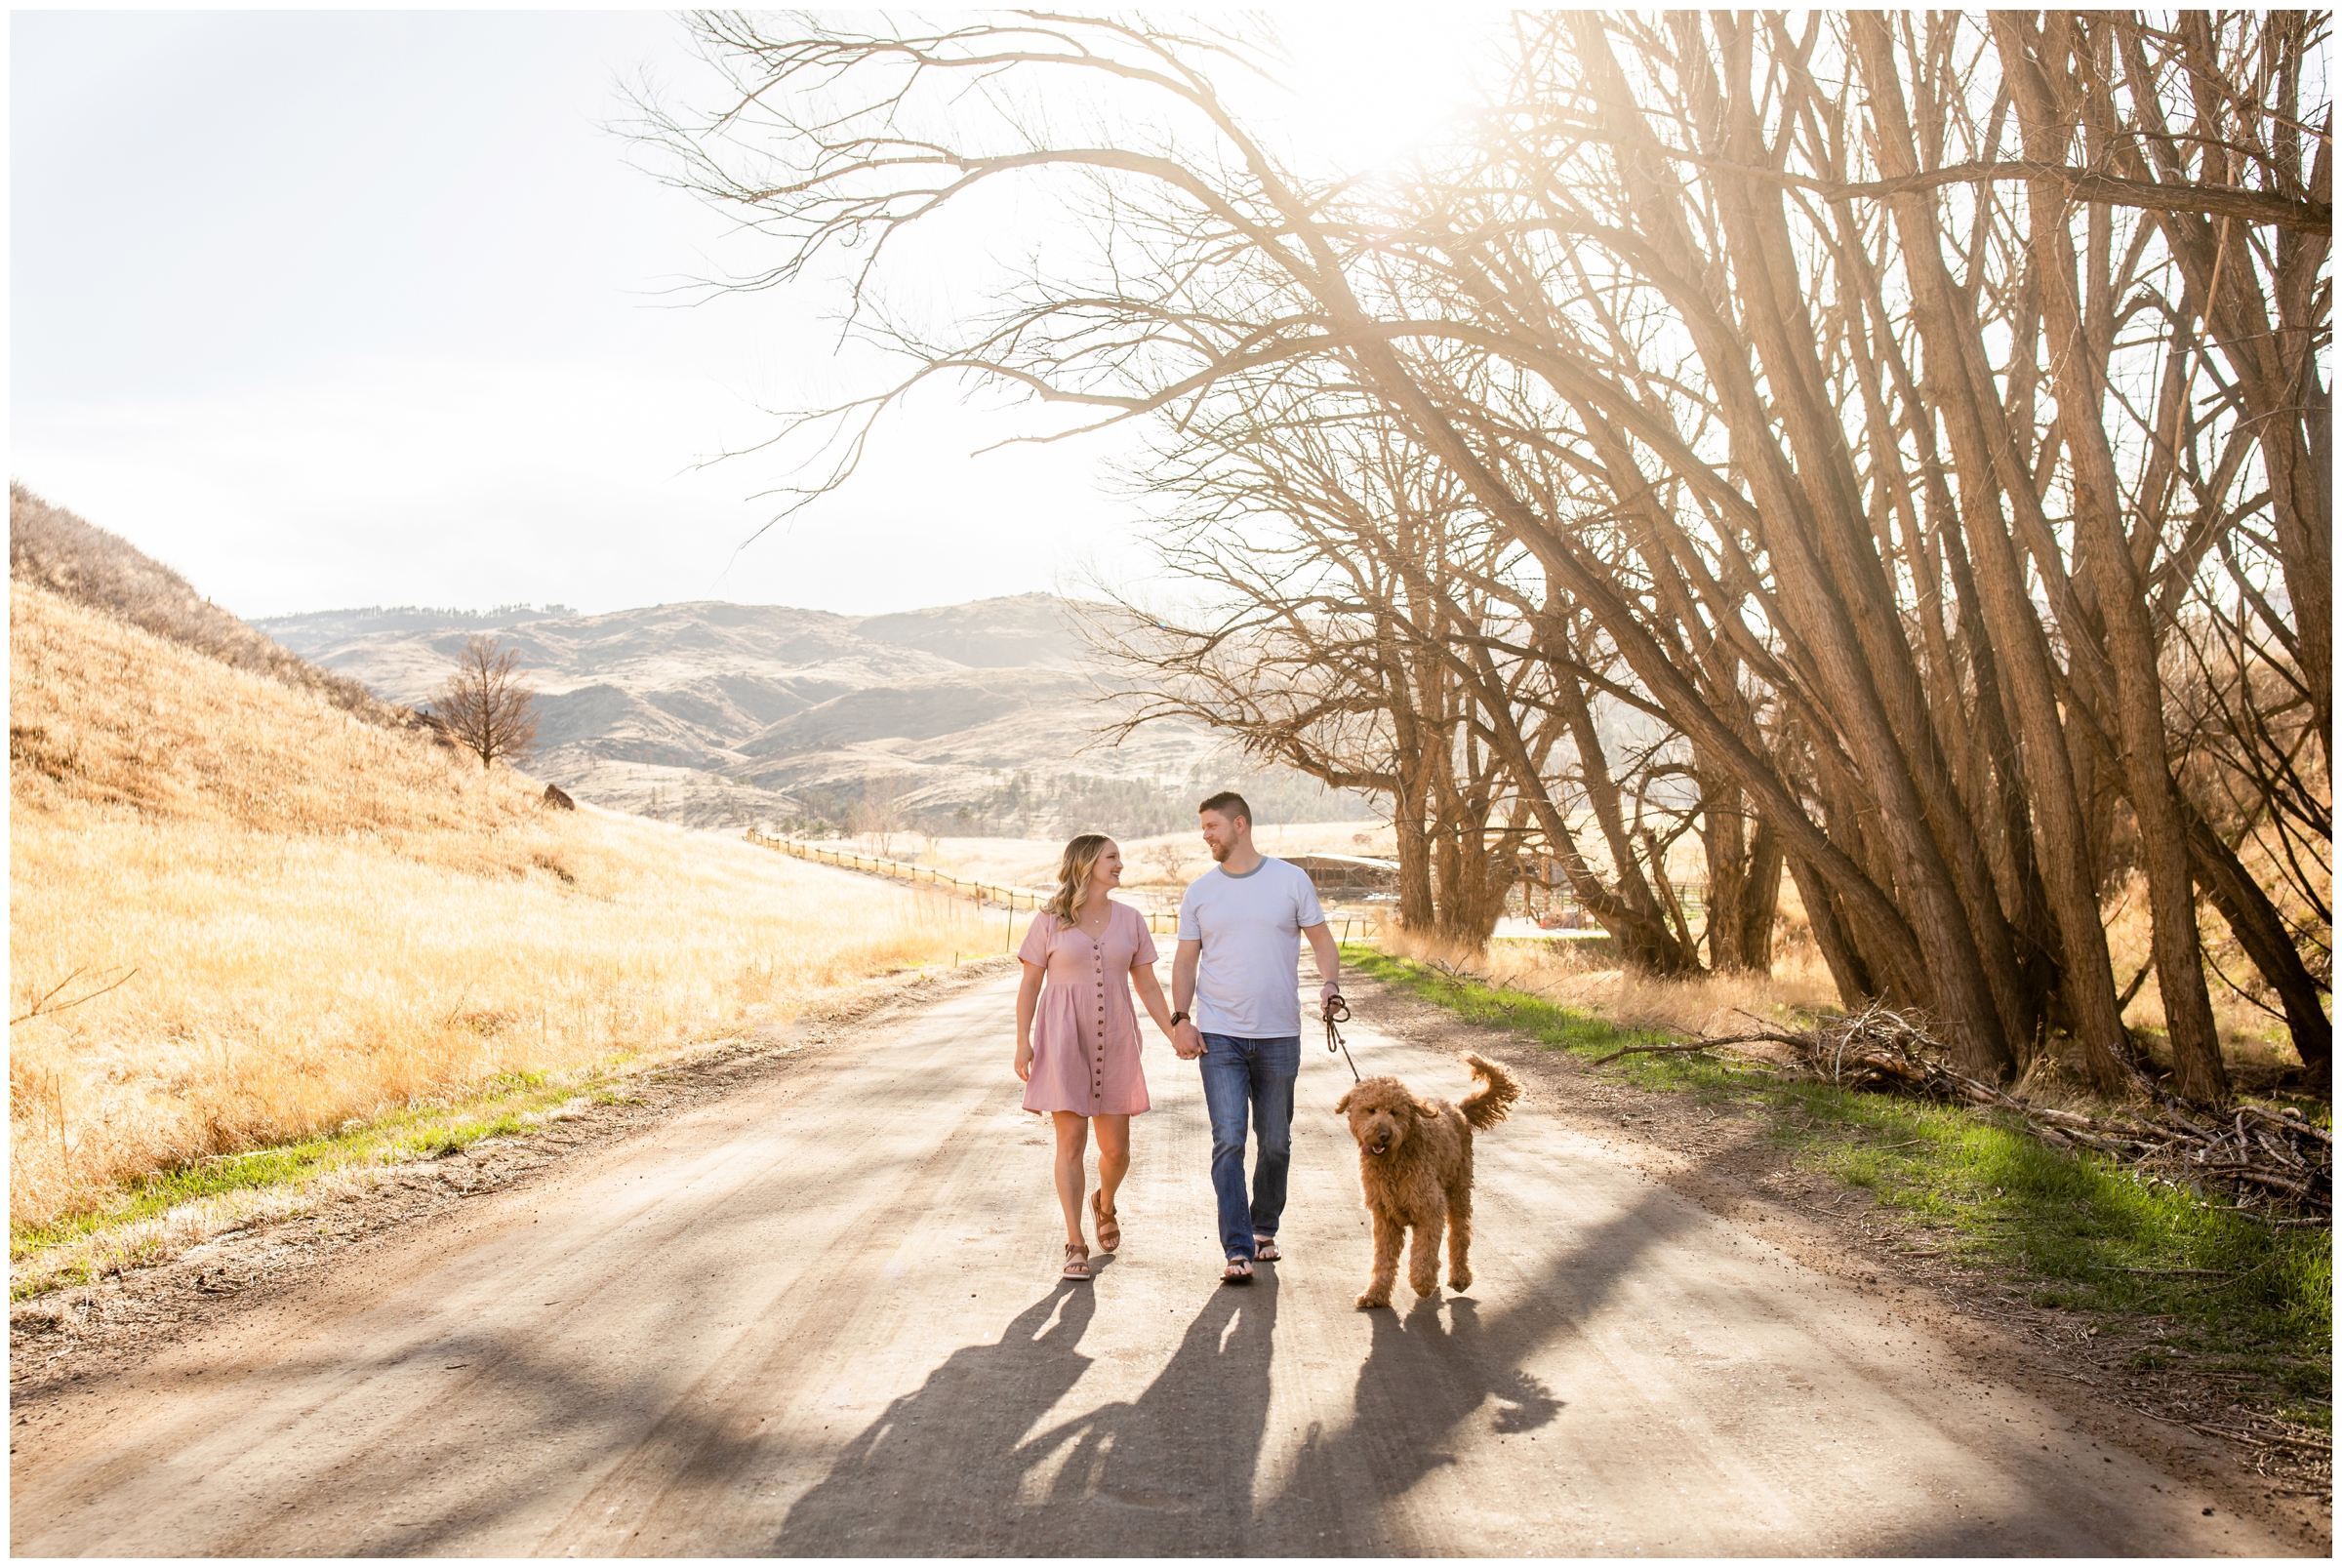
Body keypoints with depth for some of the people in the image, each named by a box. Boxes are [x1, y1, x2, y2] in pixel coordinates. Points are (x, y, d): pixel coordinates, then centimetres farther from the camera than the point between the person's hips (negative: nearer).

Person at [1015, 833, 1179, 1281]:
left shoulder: (1130, 920, 8)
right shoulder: (1049, 920, 0)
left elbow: (1148, 985, 11)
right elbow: (1030, 983, 2)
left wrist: (1175, 1033, 3)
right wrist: (1023, 1042, -5)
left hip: (1114, 1042, 3)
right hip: (1063, 1041, -3)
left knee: (1116, 1148, 6)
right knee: (1071, 1141, -6)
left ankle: (1103, 1203, 39)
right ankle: (1075, 1245, 4)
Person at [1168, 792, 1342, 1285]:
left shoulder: (1291, 880, 2)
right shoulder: (1199, 892, 7)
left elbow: (1321, 939, 6)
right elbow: (1186, 961, 9)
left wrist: (1331, 984, -13)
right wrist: (1180, 1018, -4)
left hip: (1279, 1036, 0)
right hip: (1219, 1036, 0)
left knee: (1275, 1142, 10)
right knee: (1228, 1140, -9)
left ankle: (1264, 1230, 30)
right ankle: (1237, 1251, -6)